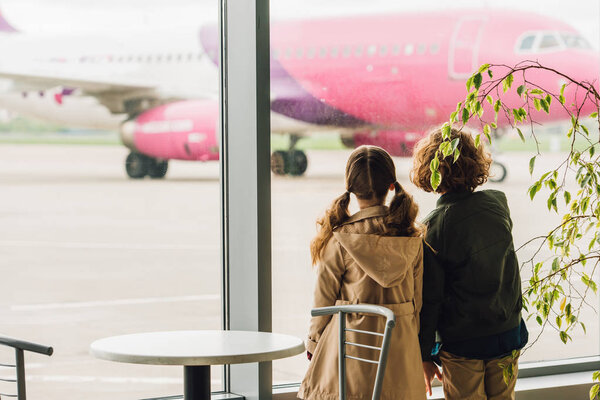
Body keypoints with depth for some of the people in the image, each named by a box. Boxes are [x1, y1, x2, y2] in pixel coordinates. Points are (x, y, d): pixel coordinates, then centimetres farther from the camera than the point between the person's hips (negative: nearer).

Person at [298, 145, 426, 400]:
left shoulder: (340, 238, -12)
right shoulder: (412, 238, -1)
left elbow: (324, 299, -4)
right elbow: (417, 300, 6)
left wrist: (313, 343, 11)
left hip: (351, 343, -3)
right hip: (400, 345, 3)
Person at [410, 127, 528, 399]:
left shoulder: (432, 229, -17)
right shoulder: (498, 204, -5)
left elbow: (428, 298, -13)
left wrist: (424, 356, -4)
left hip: (463, 343, -4)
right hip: (508, 334, 4)